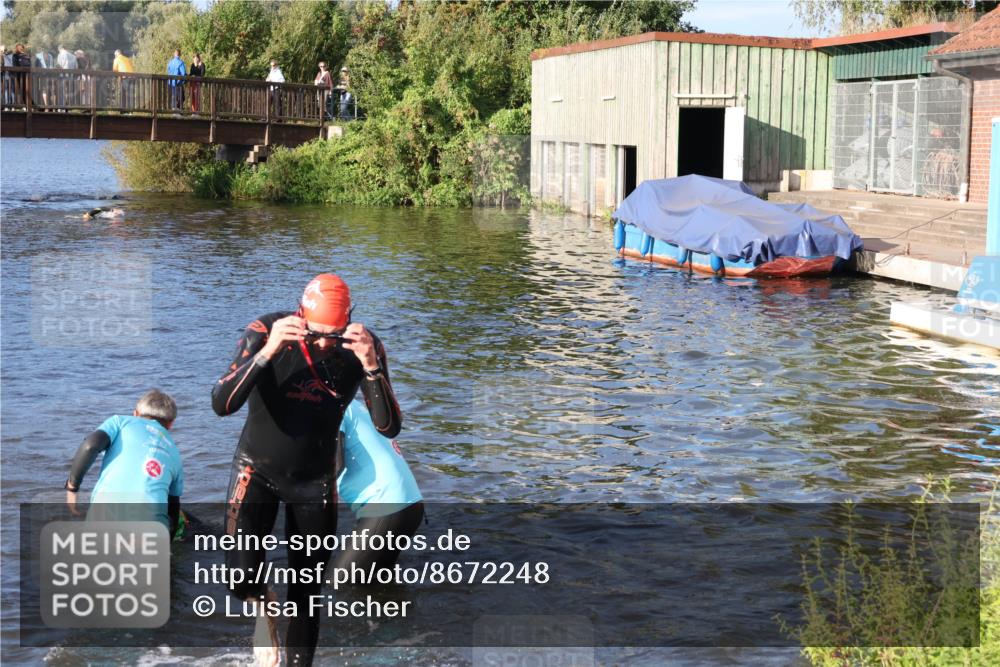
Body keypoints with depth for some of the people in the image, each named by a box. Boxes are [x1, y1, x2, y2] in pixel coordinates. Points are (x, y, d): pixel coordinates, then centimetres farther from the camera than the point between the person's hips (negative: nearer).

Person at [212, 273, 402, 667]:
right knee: (241, 579, -18)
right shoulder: (266, 332, -22)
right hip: (257, 470, -1)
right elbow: (222, 405, -30)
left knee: (306, 596, 7)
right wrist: (267, 352, -42)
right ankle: (263, 605, 18)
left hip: (315, 479, 2)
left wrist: (372, 367, -36)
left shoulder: (362, 346, -16)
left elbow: (389, 428, -21)